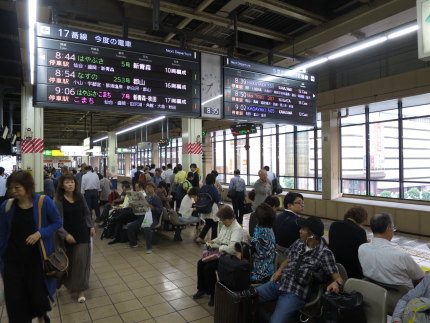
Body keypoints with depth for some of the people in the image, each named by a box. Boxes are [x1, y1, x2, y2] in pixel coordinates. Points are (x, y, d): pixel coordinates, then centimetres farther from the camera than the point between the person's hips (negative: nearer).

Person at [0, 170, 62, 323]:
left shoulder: (44, 202, -13)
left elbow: (58, 222, -3)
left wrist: (40, 233, -17)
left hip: (36, 257, -1)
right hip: (13, 258, 2)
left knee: (37, 292, 12)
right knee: (14, 295, 8)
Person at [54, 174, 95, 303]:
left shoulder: (80, 197, -1)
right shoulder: (58, 200, -12)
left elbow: (87, 213, 10)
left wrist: (91, 226, 6)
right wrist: (65, 235, -22)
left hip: (83, 234, 2)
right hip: (68, 235, -2)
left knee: (82, 260, 1)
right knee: (70, 261, 12)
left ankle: (80, 289, 12)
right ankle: (70, 283, 38)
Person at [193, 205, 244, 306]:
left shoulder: (237, 229, -22)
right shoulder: (225, 225, 6)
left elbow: (232, 249, -31)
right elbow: (220, 238, 21)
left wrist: (218, 247, -20)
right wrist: (213, 241, 0)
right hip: (220, 252, 9)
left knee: (209, 268, -21)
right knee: (201, 263, -1)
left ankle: (213, 294, 0)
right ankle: (202, 289, 18)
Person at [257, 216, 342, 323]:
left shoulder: (324, 253, -10)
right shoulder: (299, 242, 7)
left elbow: (338, 278, -10)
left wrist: (336, 283, -34)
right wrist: (279, 270, 0)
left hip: (295, 293, -5)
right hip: (278, 283, 6)